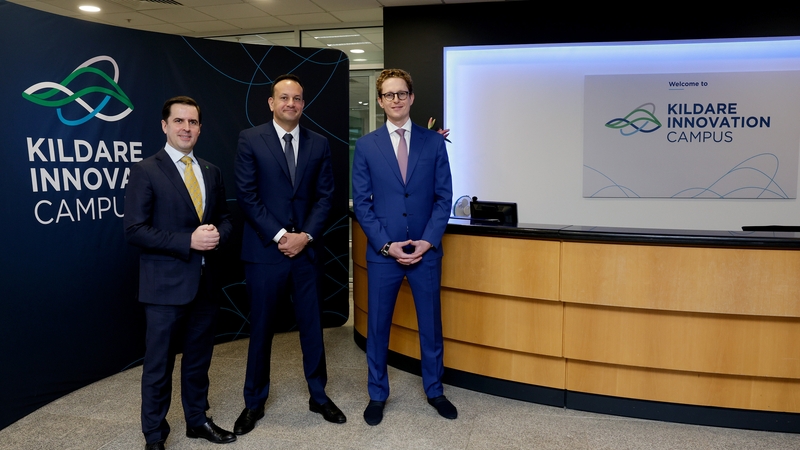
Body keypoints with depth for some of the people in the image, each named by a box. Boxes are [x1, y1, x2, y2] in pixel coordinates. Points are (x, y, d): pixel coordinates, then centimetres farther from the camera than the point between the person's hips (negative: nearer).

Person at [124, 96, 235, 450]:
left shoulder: (211, 172, 10)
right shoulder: (145, 171, -7)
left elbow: (224, 218, 14)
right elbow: (135, 229, -13)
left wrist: (217, 233, -9)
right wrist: (188, 241, -20)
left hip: (205, 282, 5)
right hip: (166, 285, -5)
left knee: (199, 359, 18)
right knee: (159, 365, 6)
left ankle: (197, 420, 35)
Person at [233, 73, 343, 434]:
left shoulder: (318, 144, 7)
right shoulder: (250, 139, -1)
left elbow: (324, 196, 4)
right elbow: (247, 195, -7)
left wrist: (305, 236, -9)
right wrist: (280, 235, -12)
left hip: (306, 249, 3)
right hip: (265, 250, -2)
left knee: (312, 325, 11)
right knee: (261, 328, 8)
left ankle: (318, 396, 27)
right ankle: (255, 402, 25)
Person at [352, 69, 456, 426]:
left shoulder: (434, 142, 3)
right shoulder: (366, 146, 1)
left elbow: (444, 196, 2)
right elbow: (361, 202, -1)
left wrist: (428, 240, -10)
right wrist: (387, 244, -10)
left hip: (426, 250, 1)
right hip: (382, 252, 0)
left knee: (431, 324, 11)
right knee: (377, 325, 9)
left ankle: (434, 390, 31)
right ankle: (377, 394, 27)